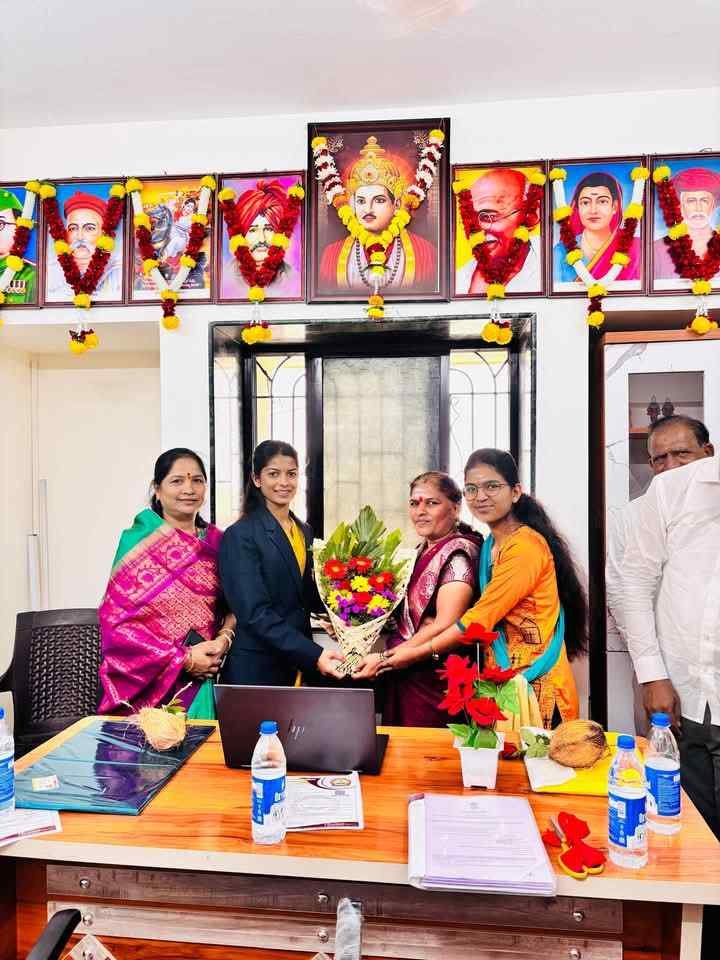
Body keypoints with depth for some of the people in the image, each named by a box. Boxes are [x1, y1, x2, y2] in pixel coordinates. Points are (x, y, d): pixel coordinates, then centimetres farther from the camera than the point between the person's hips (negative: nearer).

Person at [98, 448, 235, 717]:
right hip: (148, 683, -3)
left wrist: (223, 639, -11)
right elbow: (115, 618, -11)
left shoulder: (217, 540, 4)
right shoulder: (137, 541, -9)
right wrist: (184, 658, -14)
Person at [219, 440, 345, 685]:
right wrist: (314, 655, -27)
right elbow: (255, 613, -20)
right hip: (256, 669, -6)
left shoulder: (304, 531, 8)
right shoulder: (240, 536, -13)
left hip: (300, 664, 6)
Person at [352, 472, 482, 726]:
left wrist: (385, 659, -18)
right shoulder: (423, 550, 10)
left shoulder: (458, 552, -15)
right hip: (404, 676, 8)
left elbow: (444, 626, -21)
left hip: (434, 681, -7)